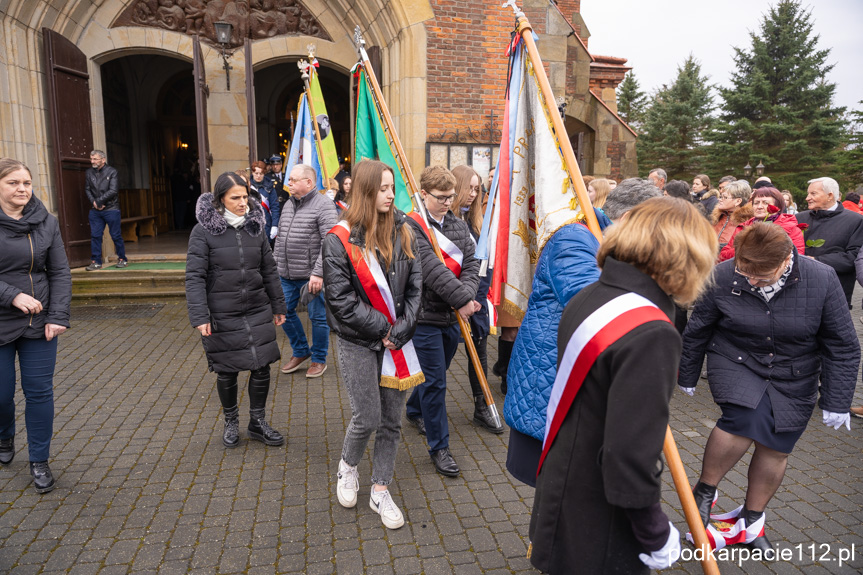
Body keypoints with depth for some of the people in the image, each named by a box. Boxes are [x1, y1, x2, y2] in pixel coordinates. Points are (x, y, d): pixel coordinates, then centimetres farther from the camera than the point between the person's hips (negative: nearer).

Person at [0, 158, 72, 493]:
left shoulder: (46, 223, 1)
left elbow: (60, 273, 0)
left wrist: (58, 316, -8)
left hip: (38, 325, 2)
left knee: (40, 392, 5)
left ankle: (40, 462, 20)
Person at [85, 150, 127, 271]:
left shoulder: (112, 172, -2)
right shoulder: (89, 173, 10)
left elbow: (113, 191, -10)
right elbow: (87, 190, 10)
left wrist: (99, 201, -11)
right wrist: (93, 202, -8)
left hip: (111, 209, -4)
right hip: (95, 210, 4)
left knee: (116, 235, 0)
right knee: (95, 236, 2)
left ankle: (122, 259, 14)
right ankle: (96, 262, 8)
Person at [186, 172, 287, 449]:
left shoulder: (256, 227, 5)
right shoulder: (204, 231, -8)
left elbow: (269, 270, 12)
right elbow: (194, 276, -10)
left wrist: (278, 306, 13)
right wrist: (200, 317, -16)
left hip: (257, 311, 3)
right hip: (222, 316, -3)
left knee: (262, 367, 5)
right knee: (227, 372, 9)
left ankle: (258, 422, 26)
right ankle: (231, 422, 33)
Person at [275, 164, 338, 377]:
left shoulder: (323, 205, -12)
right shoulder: (288, 204, 13)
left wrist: (318, 273, -24)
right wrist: (276, 264, 16)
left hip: (311, 276, -7)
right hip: (287, 275, 8)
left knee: (318, 317, 5)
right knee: (285, 312, 14)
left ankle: (319, 359, 23)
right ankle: (301, 352, 33)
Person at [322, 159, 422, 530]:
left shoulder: (402, 233, 4)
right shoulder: (340, 239, -9)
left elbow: (414, 287, 2)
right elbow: (341, 299, -13)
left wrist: (402, 329, -9)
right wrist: (383, 328, -12)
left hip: (398, 342, 4)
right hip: (358, 343, -4)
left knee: (391, 420, 10)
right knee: (367, 418, 2)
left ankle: (380, 491, 28)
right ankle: (347, 466, 34)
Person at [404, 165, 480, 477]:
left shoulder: (459, 225, 9)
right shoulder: (411, 226, -13)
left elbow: (471, 264, 1)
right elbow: (431, 269, -22)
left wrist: (467, 294, -17)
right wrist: (462, 299, -24)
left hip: (454, 315, 7)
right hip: (425, 315, -6)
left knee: (435, 375, 22)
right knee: (435, 382, -1)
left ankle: (415, 410, 49)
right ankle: (439, 447, 14)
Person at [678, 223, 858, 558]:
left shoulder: (822, 279, -17)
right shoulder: (722, 277, -18)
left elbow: (842, 347, -7)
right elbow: (697, 332, -3)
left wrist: (836, 401, -9)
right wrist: (687, 376, 8)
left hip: (792, 380, 2)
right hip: (735, 364, -2)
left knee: (775, 448, 6)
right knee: (745, 419, -28)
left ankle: (751, 519, 29)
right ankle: (704, 490, -4)